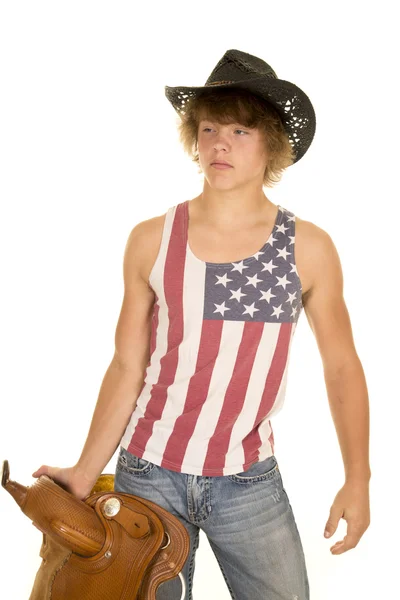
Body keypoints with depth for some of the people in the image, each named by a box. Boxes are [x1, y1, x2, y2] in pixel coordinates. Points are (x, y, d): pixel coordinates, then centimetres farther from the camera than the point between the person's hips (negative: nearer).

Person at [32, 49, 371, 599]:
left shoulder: (307, 248, -5)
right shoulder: (152, 241, -4)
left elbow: (342, 368, 1)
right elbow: (127, 368, 0)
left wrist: (358, 479, -2)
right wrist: (86, 473, -3)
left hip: (251, 482, 0)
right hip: (149, 473, 0)